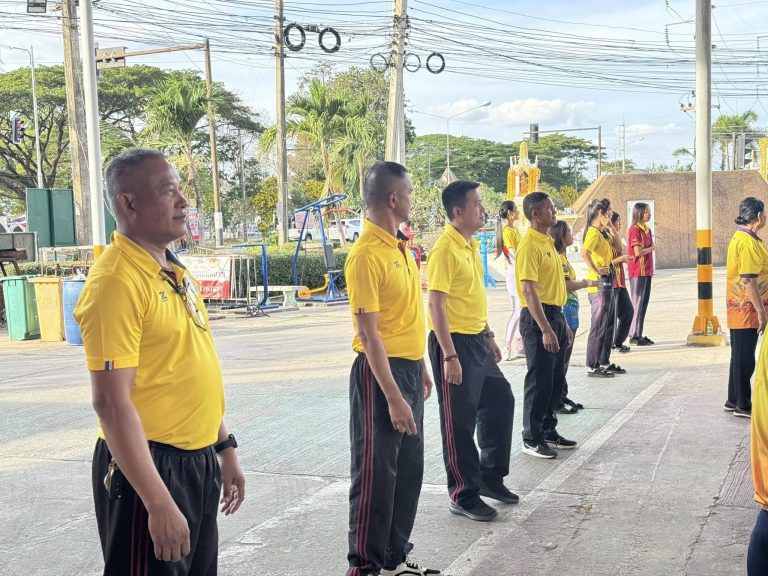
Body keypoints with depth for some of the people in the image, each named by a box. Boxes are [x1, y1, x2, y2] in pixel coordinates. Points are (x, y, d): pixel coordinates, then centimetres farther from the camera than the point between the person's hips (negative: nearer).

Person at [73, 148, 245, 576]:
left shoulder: (176, 273, 10)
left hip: (199, 462, 9)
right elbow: (112, 402, -23)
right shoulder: (117, 281, -18)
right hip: (149, 466, -9)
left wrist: (224, 446, 19)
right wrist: (159, 503, -25)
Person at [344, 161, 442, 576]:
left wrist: (420, 368, 18)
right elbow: (368, 334, -20)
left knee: (409, 469, 16)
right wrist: (393, 397, -22)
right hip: (381, 371, -9)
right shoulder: (367, 254, -18)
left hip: (410, 367, 9)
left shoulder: (400, 246, 10)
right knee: (377, 474, 1)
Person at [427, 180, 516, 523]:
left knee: (500, 401, 17)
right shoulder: (445, 250, -17)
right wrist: (449, 356, -22)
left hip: (477, 340, 9)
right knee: (460, 421, 1)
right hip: (454, 342, -9)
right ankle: (463, 496, 13)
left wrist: (488, 335, 21)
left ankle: (490, 476, 32)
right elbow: (436, 305, -20)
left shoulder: (471, 245, 11)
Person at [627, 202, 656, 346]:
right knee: (638, 303, -4)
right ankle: (634, 335, 1)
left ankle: (639, 334, 17)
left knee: (644, 303, 11)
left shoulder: (647, 230, 14)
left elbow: (649, 248, 16)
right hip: (637, 271, -9)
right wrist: (652, 248, -4)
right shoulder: (635, 230, -13)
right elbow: (638, 252, -19)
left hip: (647, 271, 9)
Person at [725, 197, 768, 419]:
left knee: (740, 356, 16)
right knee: (744, 359, -3)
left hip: (738, 308, 10)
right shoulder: (749, 242, -18)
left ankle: (734, 400, 24)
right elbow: (749, 280, -23)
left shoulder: (740, 237, 13)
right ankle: (743, 405, 4)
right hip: (747, 309, -10)